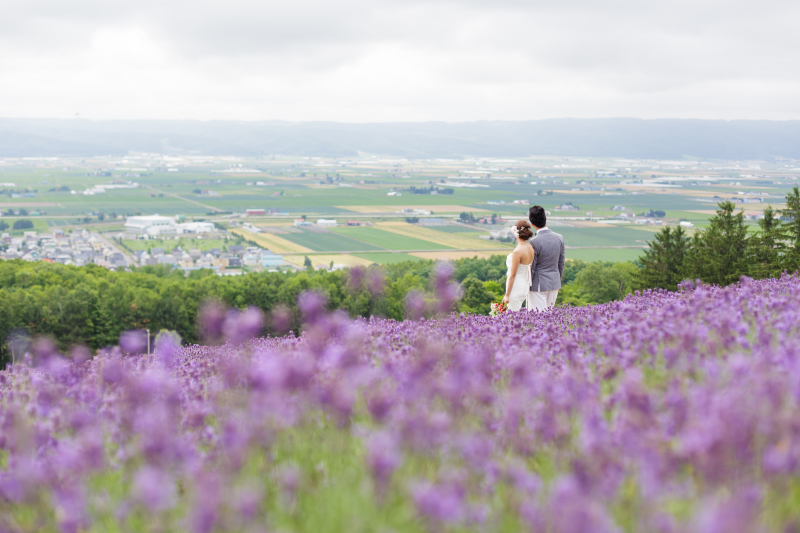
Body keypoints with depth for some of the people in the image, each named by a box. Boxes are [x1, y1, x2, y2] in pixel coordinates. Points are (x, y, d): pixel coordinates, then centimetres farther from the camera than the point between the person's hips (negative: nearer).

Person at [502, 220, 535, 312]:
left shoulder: (518, 251, -21)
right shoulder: (530, 249, 3)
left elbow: (512, 275, -18)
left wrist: (507, 295, -12)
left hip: (516, 287, -9)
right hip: (525, 286, 9)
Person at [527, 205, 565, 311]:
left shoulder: (534, 242, -20)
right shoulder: (559, 238, -2)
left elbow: (531, 267, -13)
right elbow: (561, 262, 8)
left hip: (539, 285, -6)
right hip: (554, 283, 6)